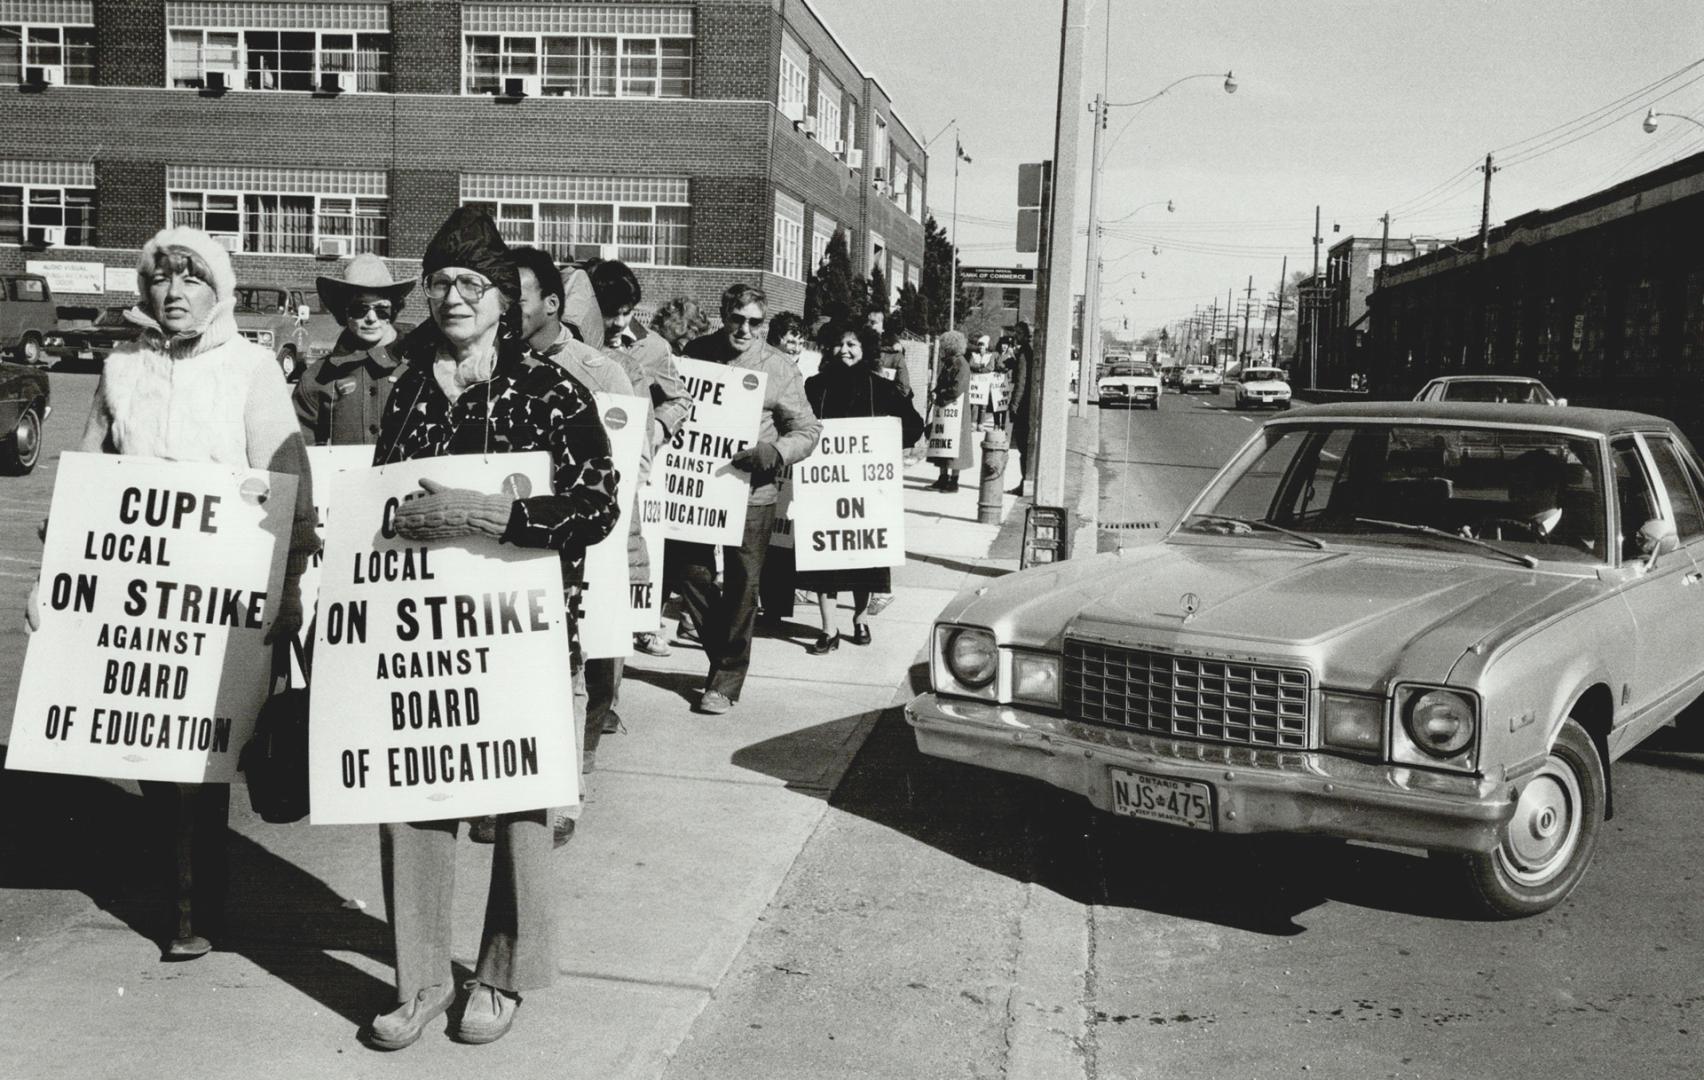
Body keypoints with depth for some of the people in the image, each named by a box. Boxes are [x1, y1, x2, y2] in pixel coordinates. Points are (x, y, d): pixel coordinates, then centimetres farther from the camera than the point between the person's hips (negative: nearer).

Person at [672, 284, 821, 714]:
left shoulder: (780, 368, -4)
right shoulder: (697, 353, 5)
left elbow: (807, 431, -2)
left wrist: (773, 453, -20)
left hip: (751, 491, -3)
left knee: (741, 587, 2)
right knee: (688, 573, 7)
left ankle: (726, 680, 14)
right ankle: (724, 652, 29)